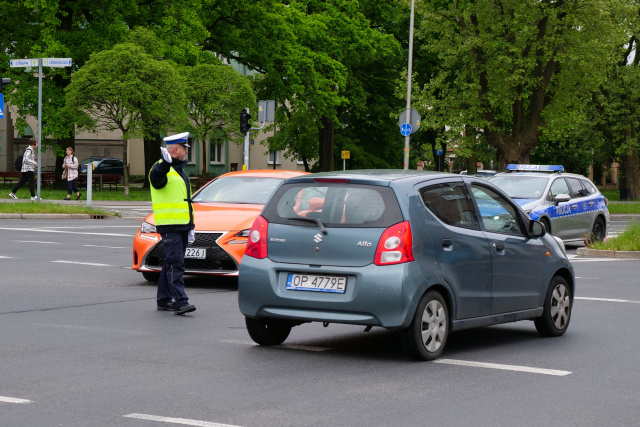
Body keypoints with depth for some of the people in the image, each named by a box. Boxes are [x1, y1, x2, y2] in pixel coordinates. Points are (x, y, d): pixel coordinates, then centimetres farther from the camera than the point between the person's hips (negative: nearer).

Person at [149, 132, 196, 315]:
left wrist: (191, 227, 24)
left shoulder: (180, 171, 21)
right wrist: (165, 164, -50)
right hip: (169, 226, -9)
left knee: (171, 263, 13)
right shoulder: (162, 168, -8)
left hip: (182, 225, 9)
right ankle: (180, 301, -19)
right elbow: (155, 179, -33)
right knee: (175, 264, -14)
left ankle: (164, 300, 19)